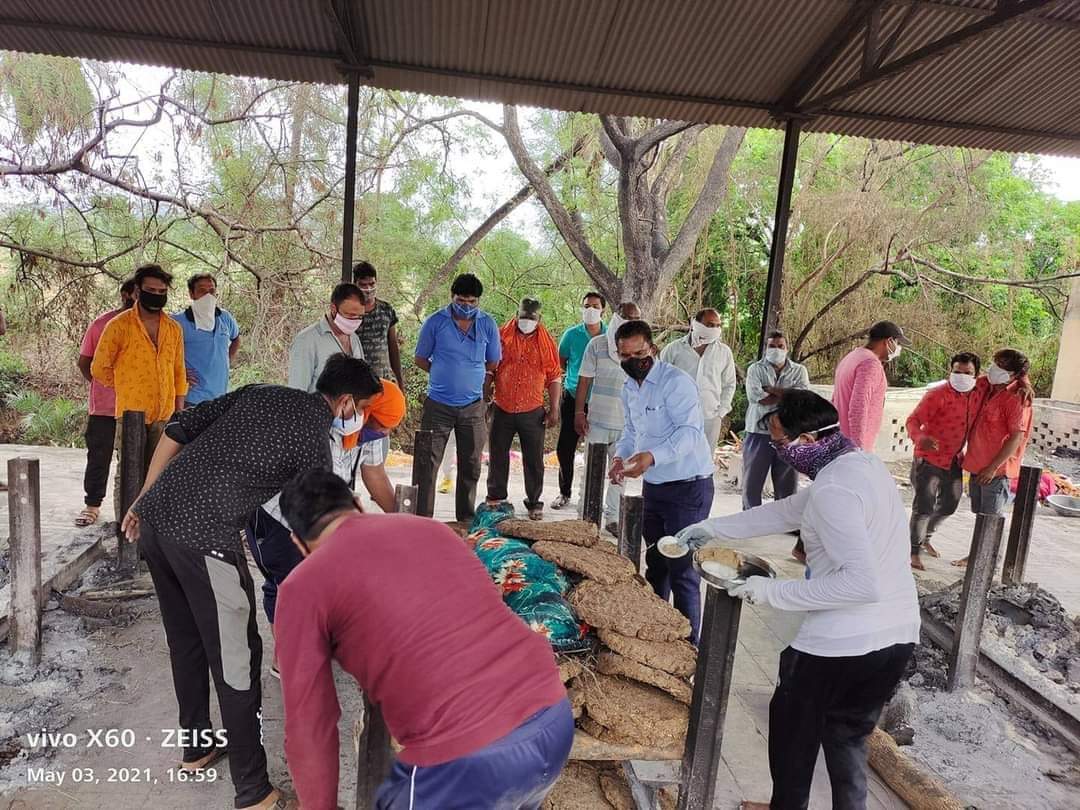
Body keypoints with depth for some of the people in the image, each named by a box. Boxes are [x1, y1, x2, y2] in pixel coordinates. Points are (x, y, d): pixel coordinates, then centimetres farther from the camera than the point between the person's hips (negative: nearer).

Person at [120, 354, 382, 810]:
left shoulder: (259, 393, 15)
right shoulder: (314, 439, -3)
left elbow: (178, 430, 13)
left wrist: (142, 501, 21)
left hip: (156, 516, 8)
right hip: (202, 536, -8)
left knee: (185, 641, 23)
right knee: (236, 659, 3)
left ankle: (196, 746, 40)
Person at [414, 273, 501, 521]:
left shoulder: (488, 324, 2)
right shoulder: (436, 322, -3)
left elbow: (493, 363, 10)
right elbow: (421, 359, 5)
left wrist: (484, 390, 4)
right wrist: (444, 376, 1)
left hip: (473, 407, 2)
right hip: (438, 405, -2)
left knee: (471, 467, 11)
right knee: (427, 464, -2)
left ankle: (466, 519, 24)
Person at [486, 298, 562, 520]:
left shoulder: (546, 341, 2)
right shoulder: (502, 336, 1)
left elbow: (555, 377, 4)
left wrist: (554, 409, 0)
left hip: (533, 412, 0)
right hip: (502, 409, 1)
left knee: (534, 460, 6)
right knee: (498, 456, 11)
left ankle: (534, 502, 18)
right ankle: (495, 498, 27)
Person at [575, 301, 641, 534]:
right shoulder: (597, 344, -3)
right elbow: (585, 380, -1)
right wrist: (579, 412, -5)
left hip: (627, 423, 2)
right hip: (598, 420, -2)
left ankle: (612, 517, 24)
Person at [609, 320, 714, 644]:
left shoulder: (676, 381, -17)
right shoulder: (629, 388, 9)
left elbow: (689, 431, -26)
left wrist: (653, 456, -41)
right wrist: (621, 454, 0)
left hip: (688, 486, -8)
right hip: (654, 484, 8)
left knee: (682, 570, -4)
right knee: (655, 562, 20)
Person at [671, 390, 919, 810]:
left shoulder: (833, 488, -24)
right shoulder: (863, 461, 7)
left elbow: (862, 582, -30)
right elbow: (786, 511, 14)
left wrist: (774, 591, -22)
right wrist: (711, 528, 18)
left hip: (844, 643, -8)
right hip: (899, 634, 8)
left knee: (792, 728, 18)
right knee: (848, 737, 26)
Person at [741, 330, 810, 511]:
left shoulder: (799, 370, 8)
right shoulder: (755, 369, 3)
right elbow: (755, 396, -15)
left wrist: (769, 389, -11)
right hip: (758, 434, -1)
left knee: (787, 485, 8)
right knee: (751, 484, 7)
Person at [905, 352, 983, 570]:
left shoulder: (980, 392, -3)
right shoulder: (937, 395, -21)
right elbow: (913, 421, -23)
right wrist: (920, 438, -44)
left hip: (954, 461, 7)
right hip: (929, 460, -7)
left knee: (948, 505, 20)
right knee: (924, 508, -6)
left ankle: (925, 537, 43)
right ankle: (914, 550, 11)